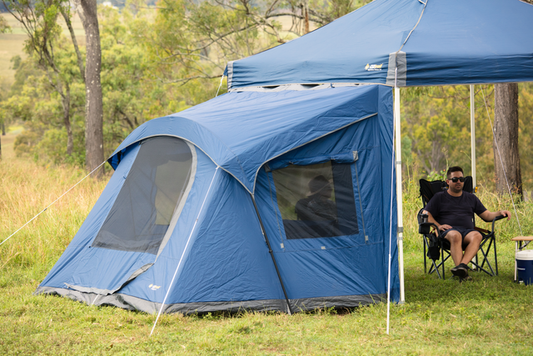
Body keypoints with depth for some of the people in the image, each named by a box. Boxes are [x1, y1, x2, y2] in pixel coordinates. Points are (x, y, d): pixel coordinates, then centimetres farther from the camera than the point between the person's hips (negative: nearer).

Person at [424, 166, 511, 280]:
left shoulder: (471, 198, 29)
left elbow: (487, 215, 26)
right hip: (448, 231, -2)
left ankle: (463, 265, -54)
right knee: (455, 235, -40)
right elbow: (426, 215, 12)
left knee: (477, 236, -35)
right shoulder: (439, 197, 21)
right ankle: (462, 273, -52)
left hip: (468, 231, 2)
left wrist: (499, 213, 6)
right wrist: (438, 226, -5)